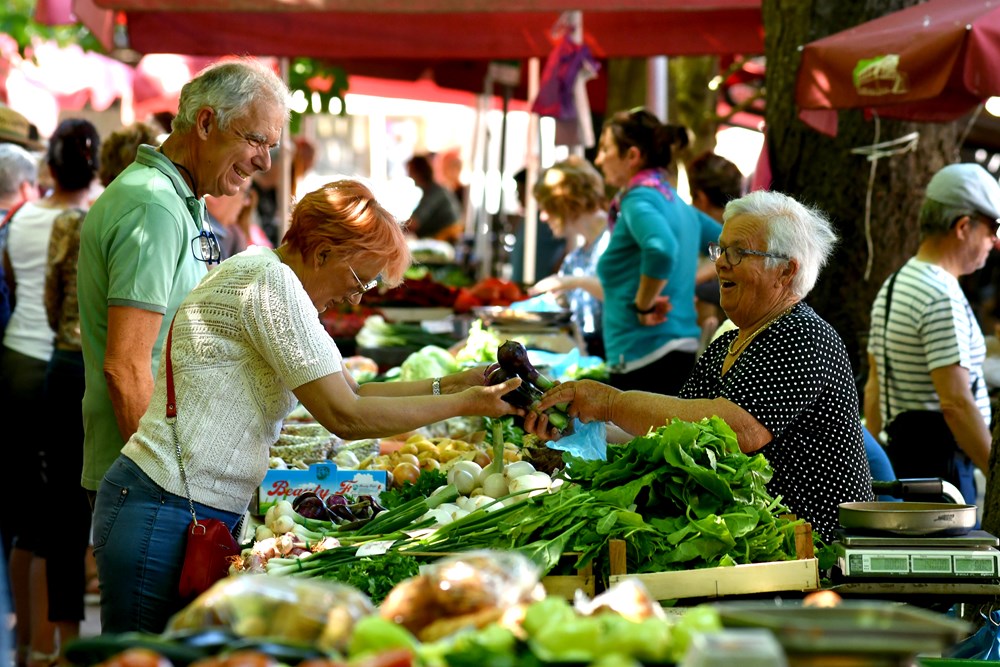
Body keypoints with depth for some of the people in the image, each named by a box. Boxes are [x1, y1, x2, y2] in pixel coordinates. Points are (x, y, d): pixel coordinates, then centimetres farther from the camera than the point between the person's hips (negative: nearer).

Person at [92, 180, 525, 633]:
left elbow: (348, 391, 20)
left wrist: (450, 384, 11)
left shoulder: (263, 275, 17)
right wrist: (463, 404, -9)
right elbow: (346, 417, -17)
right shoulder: (272, 282, -15)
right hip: (166, 514, -10)